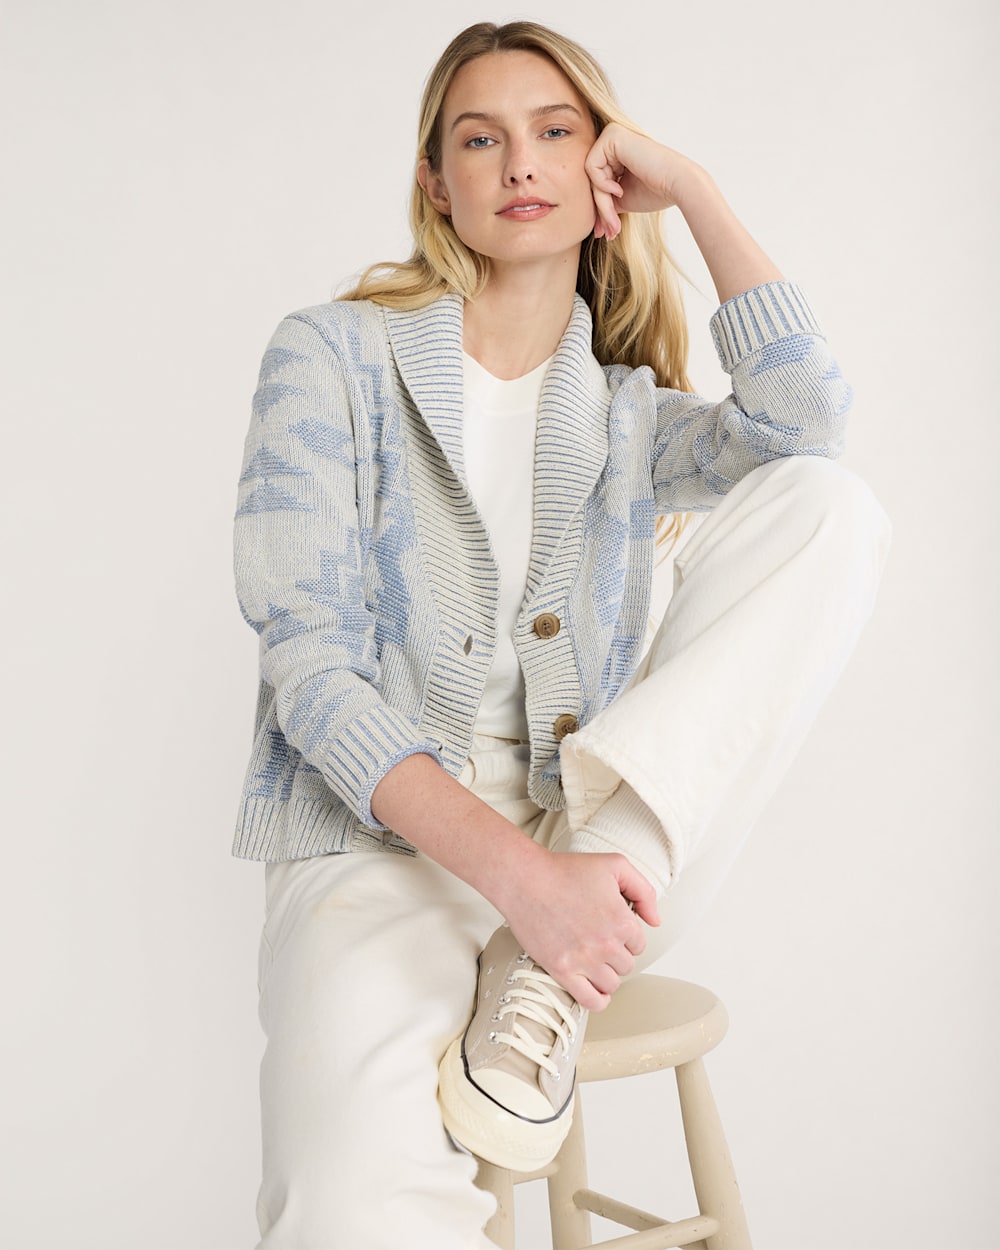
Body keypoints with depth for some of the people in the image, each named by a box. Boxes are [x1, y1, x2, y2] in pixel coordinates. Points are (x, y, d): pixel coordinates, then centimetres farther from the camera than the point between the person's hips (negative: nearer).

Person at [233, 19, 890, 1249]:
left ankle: (549, 977, -21)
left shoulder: (625, 413, 15)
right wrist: (512, 866, -22)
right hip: (383, 836, -5)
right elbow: (306, 659, -8)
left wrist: (693, 191, -1)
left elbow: (804, 428, -8)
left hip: (583, 842, 6)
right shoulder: (334, 355, 4)